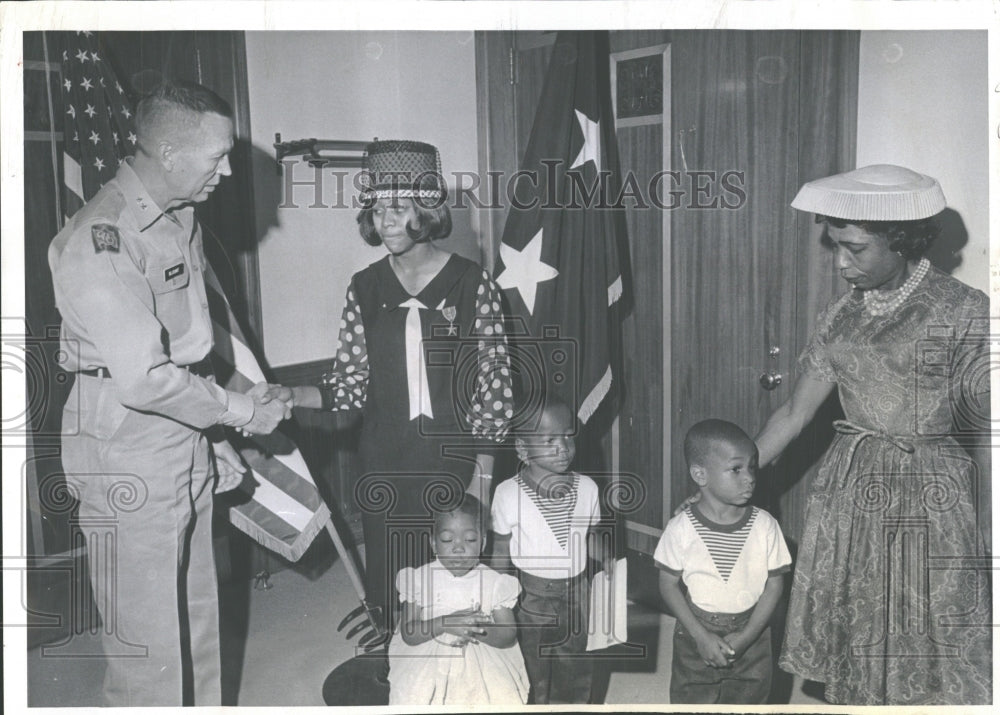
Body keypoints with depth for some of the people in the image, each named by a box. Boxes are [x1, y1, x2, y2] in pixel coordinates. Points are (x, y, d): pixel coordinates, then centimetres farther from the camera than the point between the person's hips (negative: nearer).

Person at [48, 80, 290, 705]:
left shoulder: (182, 218, 9)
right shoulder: (98, 243, -21)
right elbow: (144, 379, -26)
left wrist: (215, 436, 16)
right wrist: (239, 410, -13)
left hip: (190, 445, 9)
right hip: (129, 463, -9)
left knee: (198, 624, 21)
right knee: (149, 646, 5)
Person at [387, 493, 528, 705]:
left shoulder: (494, 582, -5)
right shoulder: (420, 579, -5)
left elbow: (509, 636, -4)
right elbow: (408, 634, -9)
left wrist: (477, 630, -22)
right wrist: (445, 623, -24)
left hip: (481, 664, 0)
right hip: (429, 663, 0)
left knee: (503, 696, -13)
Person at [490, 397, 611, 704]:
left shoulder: (586, 487, -8)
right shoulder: (508, 493, -16)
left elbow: (590, 535, 6)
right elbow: (501, 551, -5)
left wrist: (606, 557, -12)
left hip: (575, 594, 3)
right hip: (531, 597, -3)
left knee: (575, 678, 20)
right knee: (534, 680, 15)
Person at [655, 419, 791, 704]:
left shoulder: (765, 526, -12)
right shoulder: (681, 528, -15)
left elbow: (774, 585, -6)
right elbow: (669, 585, -8)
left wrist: (746, 637, -14)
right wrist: (701, 636, -15)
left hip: (750, 638, 1)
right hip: (696, 637, -1)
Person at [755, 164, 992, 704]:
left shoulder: (963, 312, -10)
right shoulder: (843, 315, 4)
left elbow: (985, 420, -9)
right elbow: (794, 414, 6)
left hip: (928, 494, -4)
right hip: (848, 487, 4)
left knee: (925, 654, 5)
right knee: (853, 641, 12)